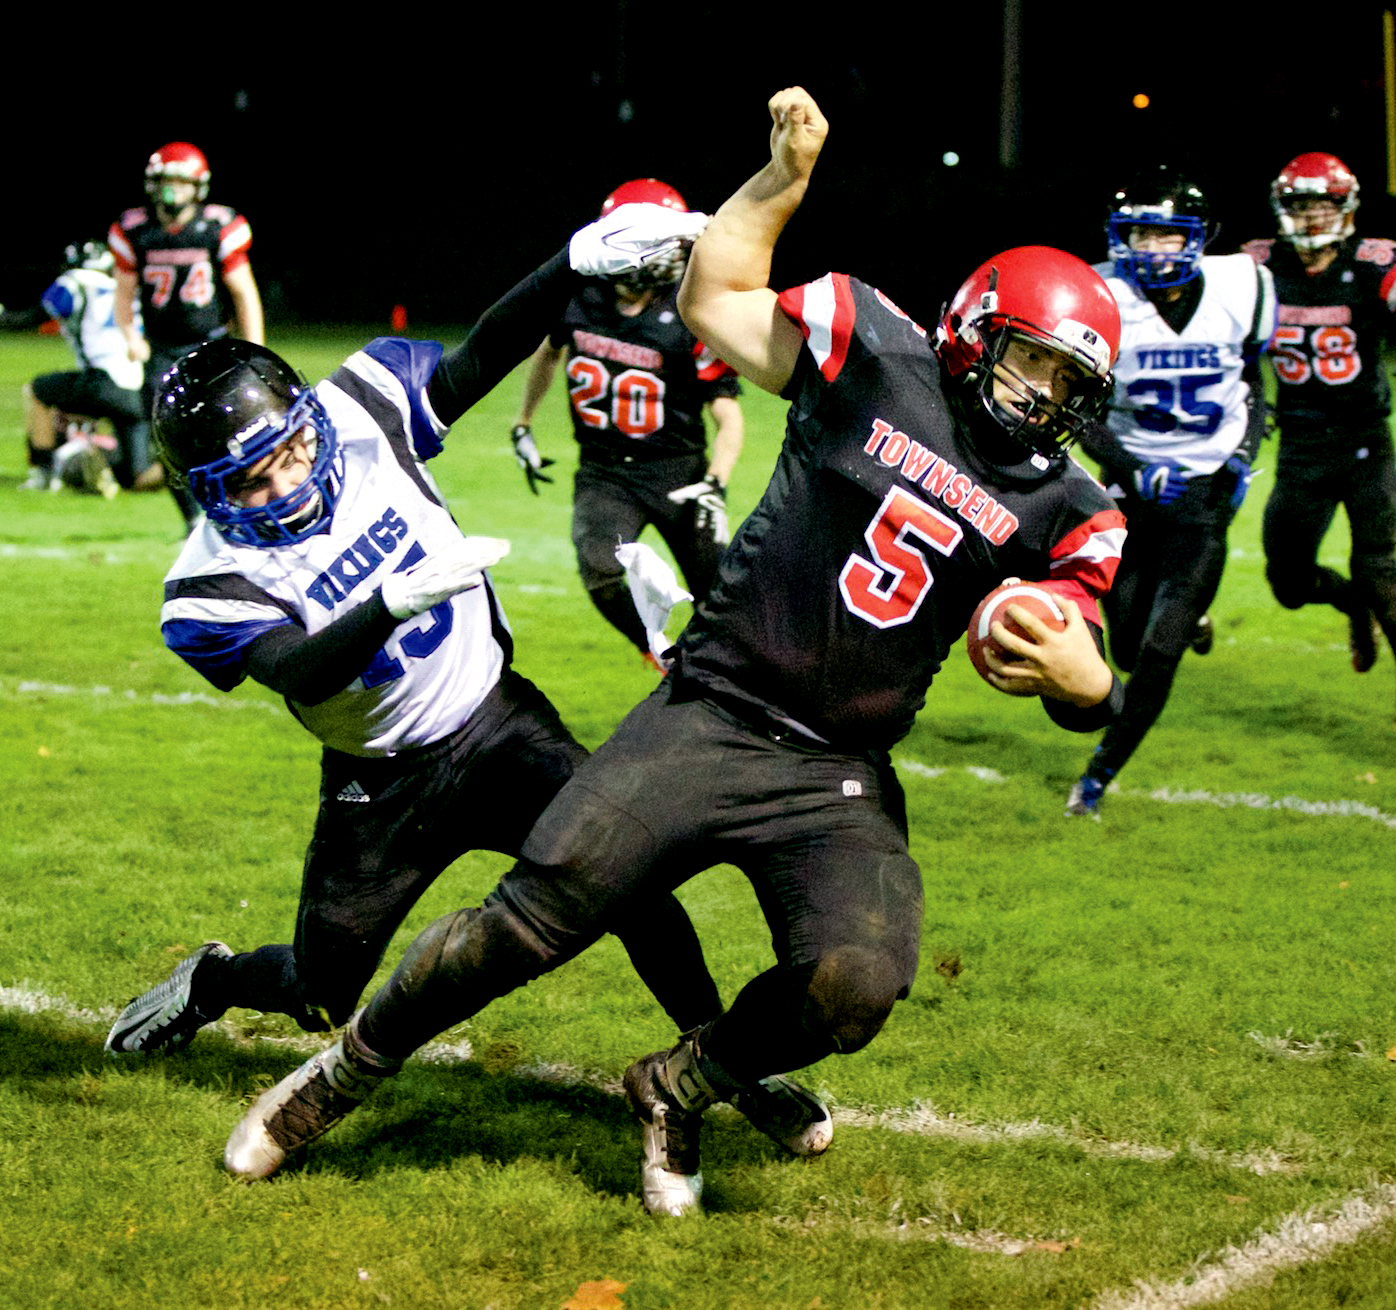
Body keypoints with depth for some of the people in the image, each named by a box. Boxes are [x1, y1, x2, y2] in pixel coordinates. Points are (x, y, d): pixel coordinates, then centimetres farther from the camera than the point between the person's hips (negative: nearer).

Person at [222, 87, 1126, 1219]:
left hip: (841, 778, 2)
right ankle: (349, 1070, 18)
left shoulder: (1063, 511, 3)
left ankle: (681, 1090, 12)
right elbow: (714, 298, 7)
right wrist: (787, 174, -2)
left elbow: (1081, 668, 1)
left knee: (858, 984, -22)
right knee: (528, 925, -8)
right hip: (709, 717, -2)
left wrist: (1081, 676, -24)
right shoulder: (881, 358, -1)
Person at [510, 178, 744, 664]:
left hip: (676, 469, -2)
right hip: (603, 472, 2)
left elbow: (728, 418, -12)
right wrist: (522, 427, 24)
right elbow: (549, 351, 21)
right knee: (600, 569, -23)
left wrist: (713, 486, -26)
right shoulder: (578, 296, -3)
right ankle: (660, 656, 1)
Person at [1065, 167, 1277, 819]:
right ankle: (1187, 618, 44)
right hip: (1134, 483, 1)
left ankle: (1097, 778, 11)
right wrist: (1129, 470, -21)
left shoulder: (1239, 290, -7)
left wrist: (1242, 458, -4)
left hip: (1206, 490, -1)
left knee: (1158, 654, -7)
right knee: (1129, 651, 8)